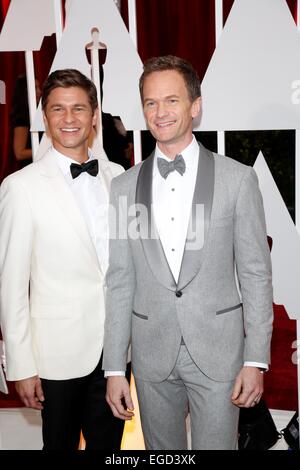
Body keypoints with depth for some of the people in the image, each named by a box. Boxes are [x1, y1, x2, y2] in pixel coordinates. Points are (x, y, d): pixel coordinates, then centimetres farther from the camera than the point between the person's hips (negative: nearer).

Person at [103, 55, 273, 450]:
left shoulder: (238, 178, -4)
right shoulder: (124, 187, 2)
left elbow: (256, 274, -3)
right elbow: (119, 282, 3)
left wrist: (256, 360, -6)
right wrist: (114, 368, 2)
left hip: (217, 350, -2)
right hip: (151, 354, 3)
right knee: (162, 451, 16)